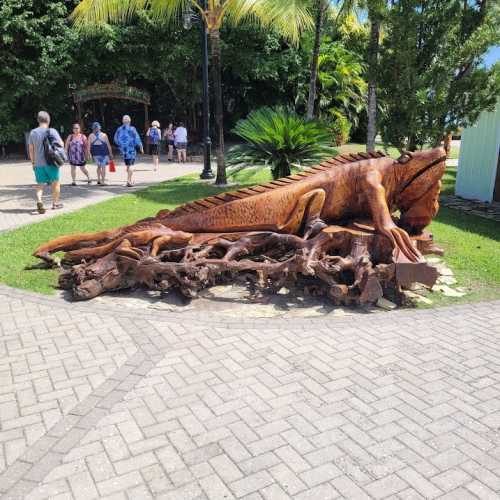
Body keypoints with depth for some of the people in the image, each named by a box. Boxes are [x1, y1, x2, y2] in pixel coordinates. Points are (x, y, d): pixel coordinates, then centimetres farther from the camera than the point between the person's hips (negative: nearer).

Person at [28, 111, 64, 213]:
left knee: (40, 184, 7)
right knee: (55, 182, 14)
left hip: (38, 163, 3)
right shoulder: (52, 131, -6)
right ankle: (55, 203, 21)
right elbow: (61, 145, -6)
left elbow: (31, 149, 8)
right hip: (51, 162, -3)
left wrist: (33, 162, 17)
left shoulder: (33, 132, 5)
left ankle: (39, 201, -17)